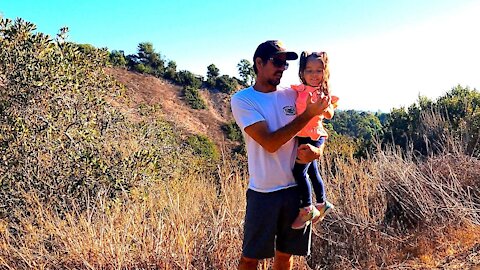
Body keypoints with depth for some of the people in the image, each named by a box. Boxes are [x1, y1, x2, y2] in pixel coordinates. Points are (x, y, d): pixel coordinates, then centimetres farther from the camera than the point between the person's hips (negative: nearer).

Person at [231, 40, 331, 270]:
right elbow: (270, 143, -18)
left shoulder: (293, 95, 4)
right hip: (263, 193, -4)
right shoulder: (242, 100, -8)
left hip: (297, 188, 4)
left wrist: (315, 151, -16)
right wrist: (308, 114, -18)